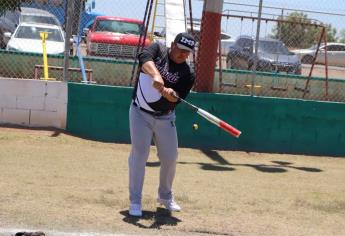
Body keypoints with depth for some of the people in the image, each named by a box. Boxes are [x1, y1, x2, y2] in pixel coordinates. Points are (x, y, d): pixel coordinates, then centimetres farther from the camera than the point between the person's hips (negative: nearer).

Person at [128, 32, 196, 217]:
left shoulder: (188, 74, -6)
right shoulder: (158, 49, -7)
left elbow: (177, 97, -18)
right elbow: (144, 58, -30)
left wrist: (167, 92, -40)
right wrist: (155, 76, -48)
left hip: (165, 118, 3)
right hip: (140, 113, -3)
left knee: (170, 158, 8)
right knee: (139, 154, -10)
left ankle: (165, 196, 32)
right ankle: (135, 201, -2)